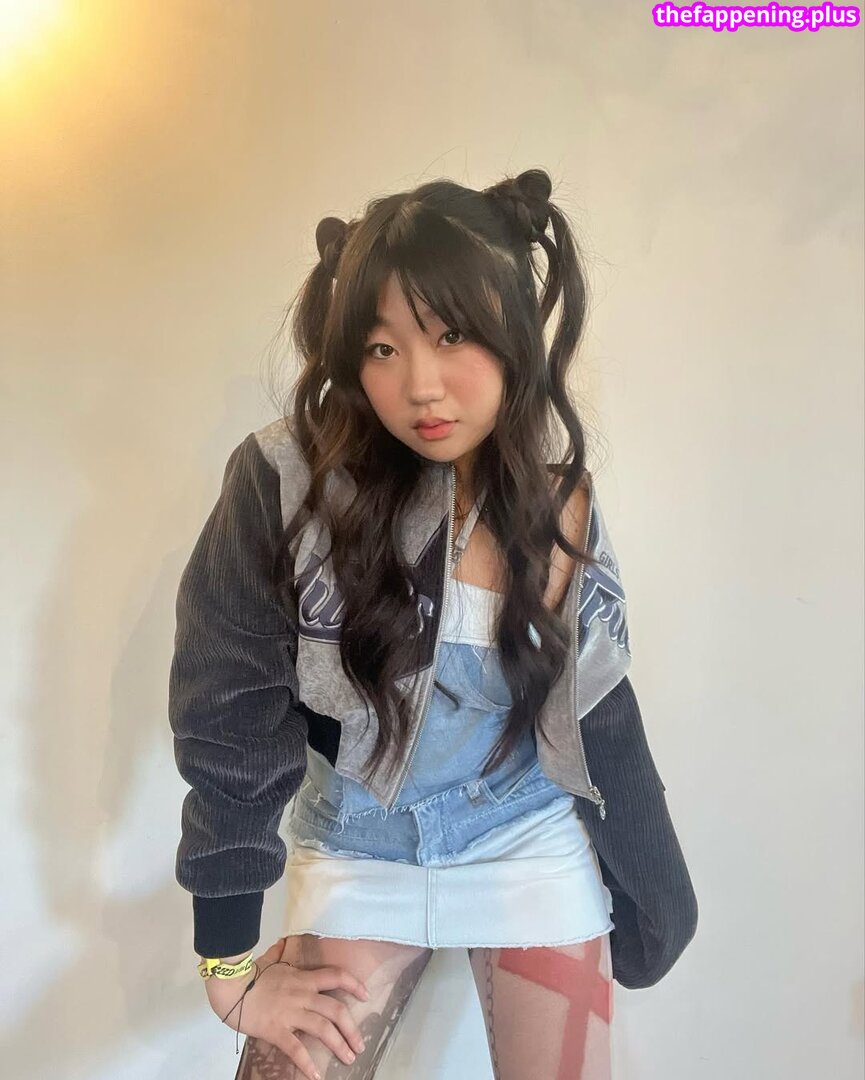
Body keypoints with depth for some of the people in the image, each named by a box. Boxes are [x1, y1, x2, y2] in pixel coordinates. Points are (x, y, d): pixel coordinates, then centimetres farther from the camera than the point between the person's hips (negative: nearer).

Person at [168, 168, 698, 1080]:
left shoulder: (563, 509, -11)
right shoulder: (288, 485, -20)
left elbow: (601, 723, 0)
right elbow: (228, 724, -15)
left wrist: (652, 905, 8)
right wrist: (230, 960, -11)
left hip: (532, 850, 2)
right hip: (360, 856, -1)